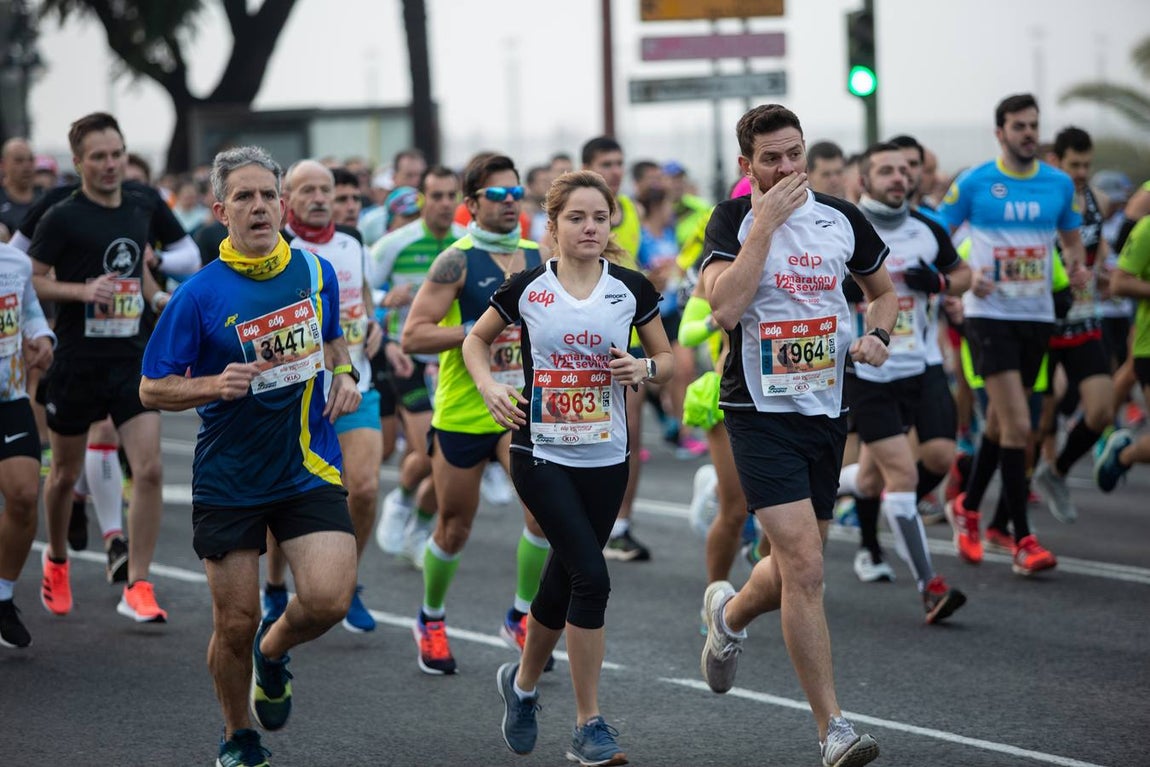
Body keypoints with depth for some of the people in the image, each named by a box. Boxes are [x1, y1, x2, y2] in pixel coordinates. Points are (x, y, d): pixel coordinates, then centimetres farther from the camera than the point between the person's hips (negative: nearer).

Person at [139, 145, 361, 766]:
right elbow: (152, 389, -6)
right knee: (235, 623, 3)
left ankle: (272, 654, 20)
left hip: (309, 470, 2)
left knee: (328, 599, -16)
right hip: (229, 478, -2)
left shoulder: (316, 272, 1)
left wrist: (343, 375, 1)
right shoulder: (200, 294, -11)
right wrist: (215, 385, -23)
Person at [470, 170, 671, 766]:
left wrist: (645, 368, -12)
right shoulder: (526, 289, -3)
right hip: (540, 454, -3)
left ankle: (522, 682, 41)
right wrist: (490, 387, -6)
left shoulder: (632, 290, 1)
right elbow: (476, 340, 12)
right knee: (591, 577, -17)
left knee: (563, 583, 12)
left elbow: (666, 358, 11)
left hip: (605, 460, 3)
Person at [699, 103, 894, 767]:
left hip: (827, 412, 5)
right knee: (805, 568, -16)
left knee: (796, 570, 14)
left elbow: (885, 290, 22)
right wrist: (766, 221, -21)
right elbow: (726, 308, -23)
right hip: (761, 414, -5)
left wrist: (877, 335, 1)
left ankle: (730, 614, 49)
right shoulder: (734, 219, -6)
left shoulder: (841, 217, 6)